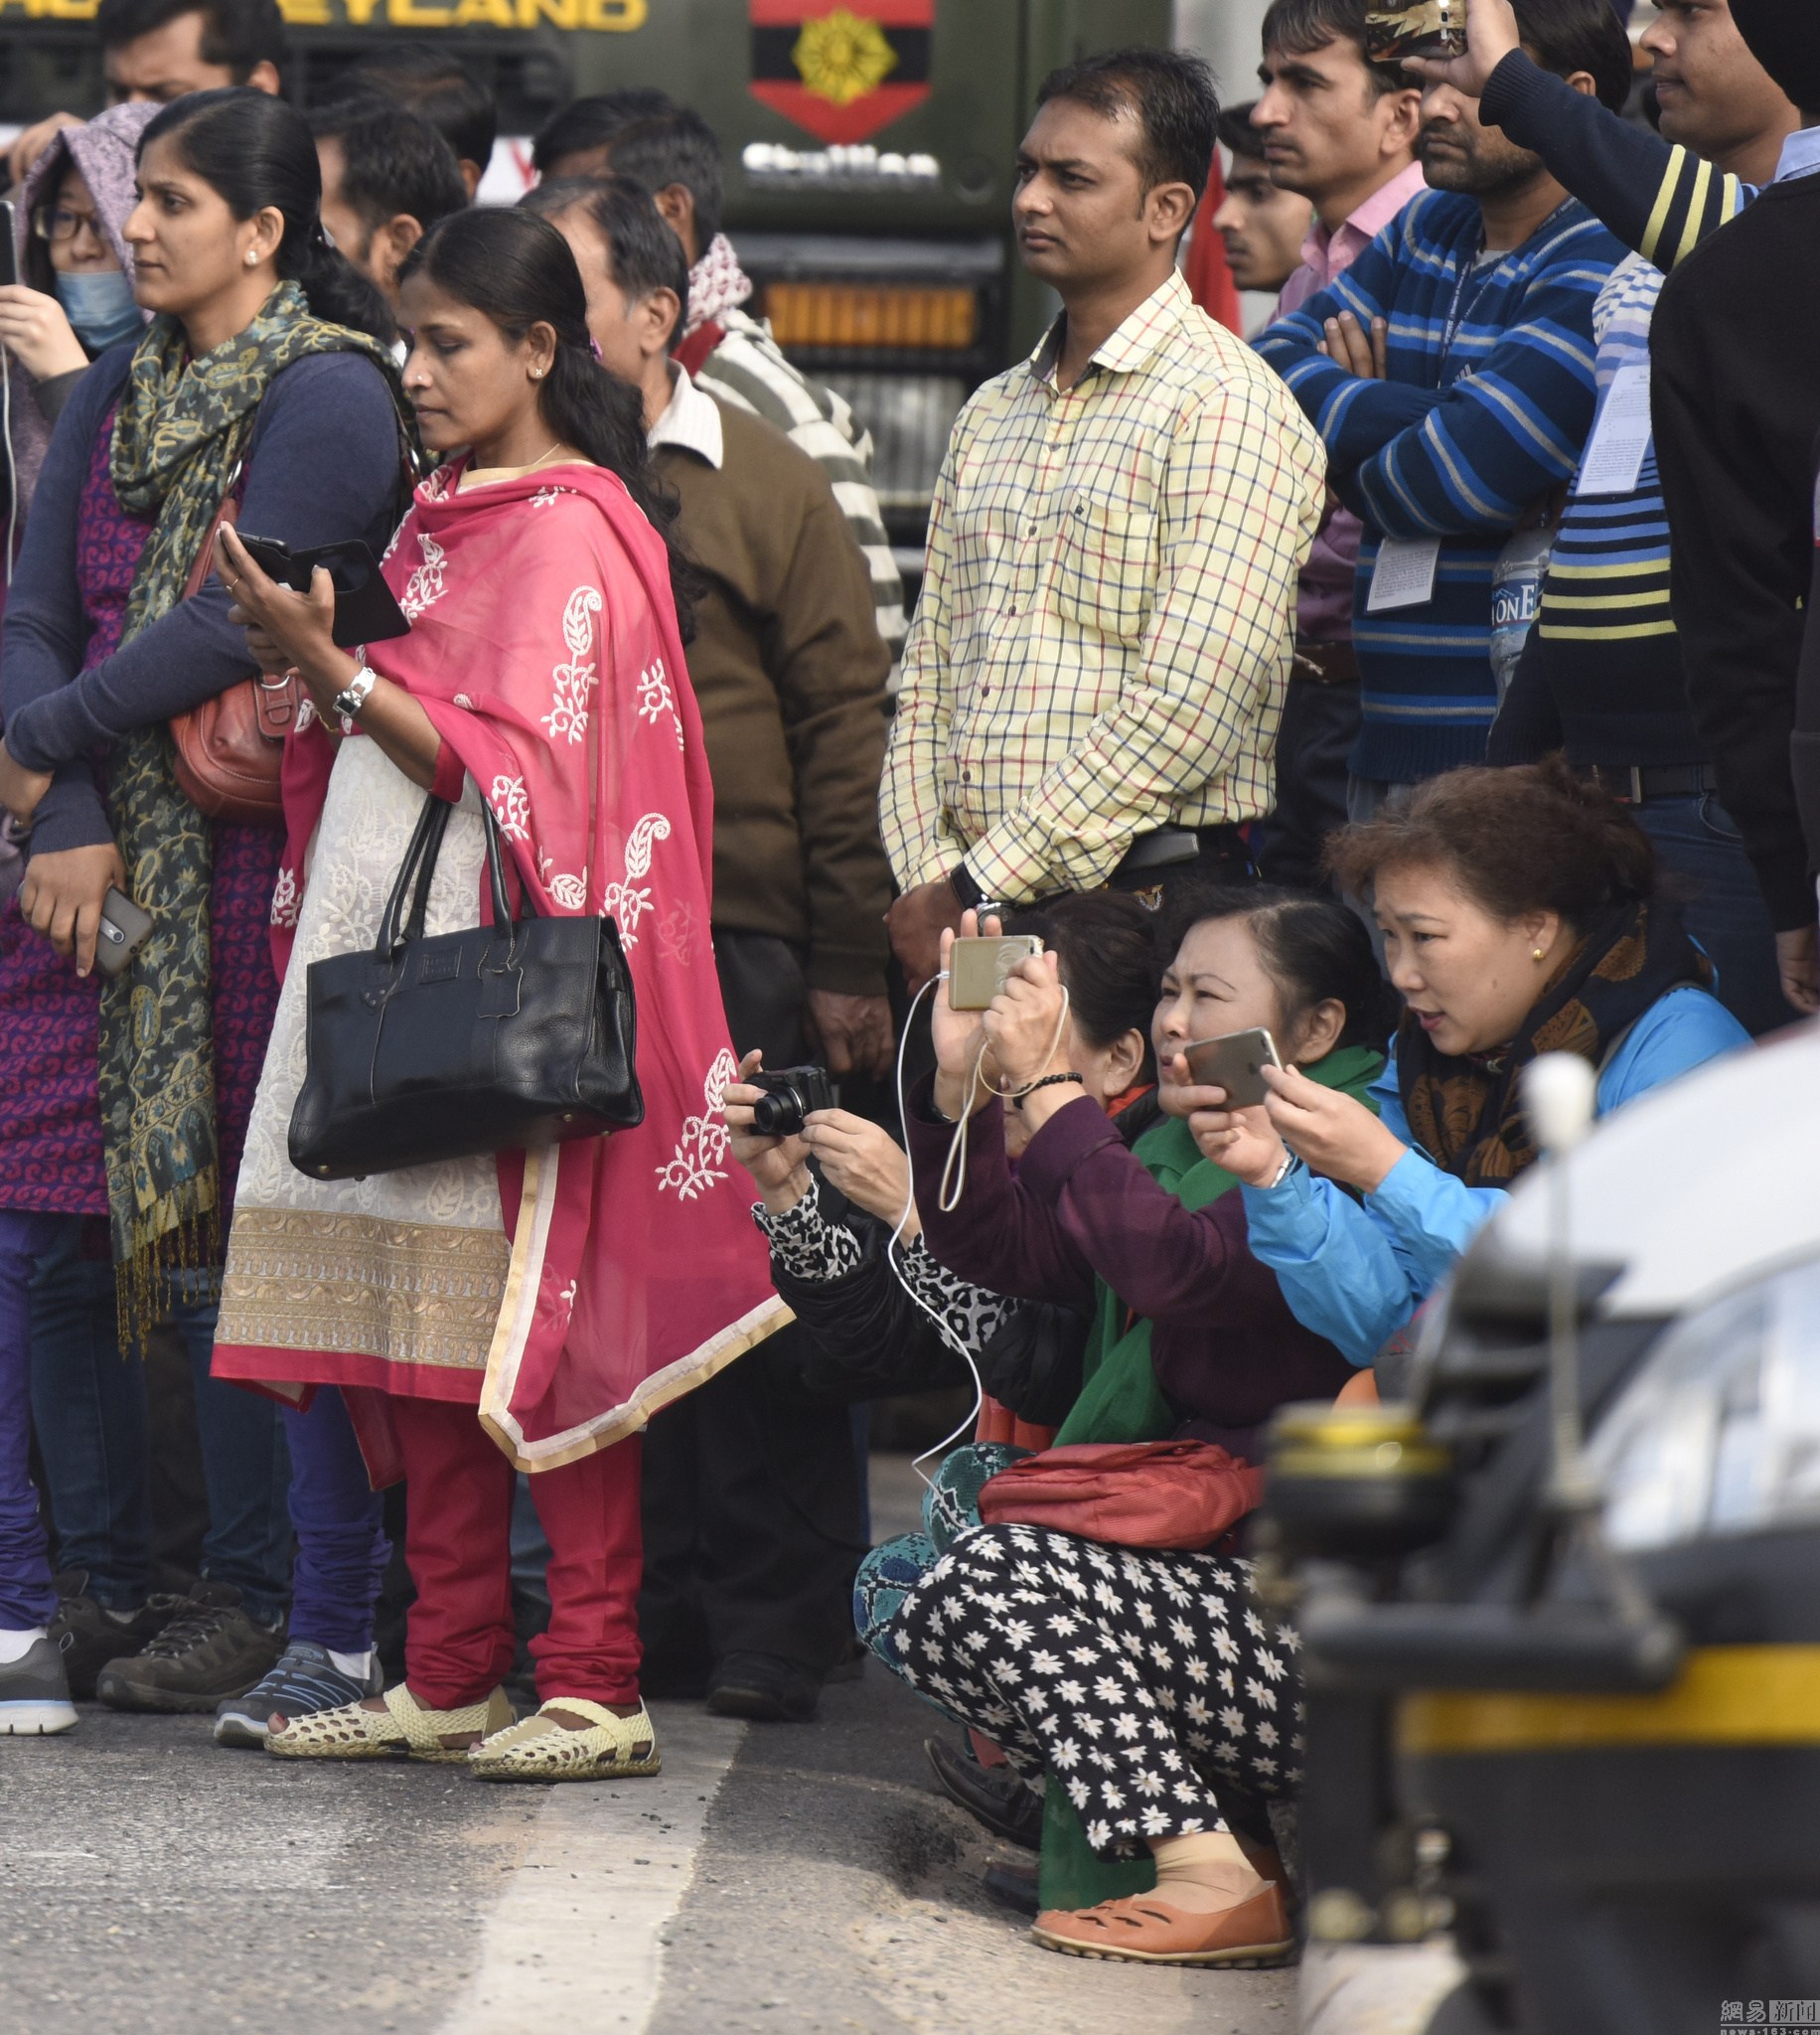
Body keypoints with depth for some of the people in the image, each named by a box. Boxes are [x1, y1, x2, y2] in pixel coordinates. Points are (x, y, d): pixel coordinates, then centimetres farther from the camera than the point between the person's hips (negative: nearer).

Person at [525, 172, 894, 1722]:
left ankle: (773, 1622, 5)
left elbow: (847, 725, 0)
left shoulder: (765, 488, 2)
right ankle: (643, 1606, 13)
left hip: (737, 944, -4)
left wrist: (849, 963, -5)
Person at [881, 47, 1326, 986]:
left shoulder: (1229, 408, -6)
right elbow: (928, 677, 16)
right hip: (972, 912, 6)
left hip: (1150, 909, -6)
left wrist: (982, 888, -13)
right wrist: (926, 879, -1)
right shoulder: (992, 415, 18)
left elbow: (1185, 708, -14)